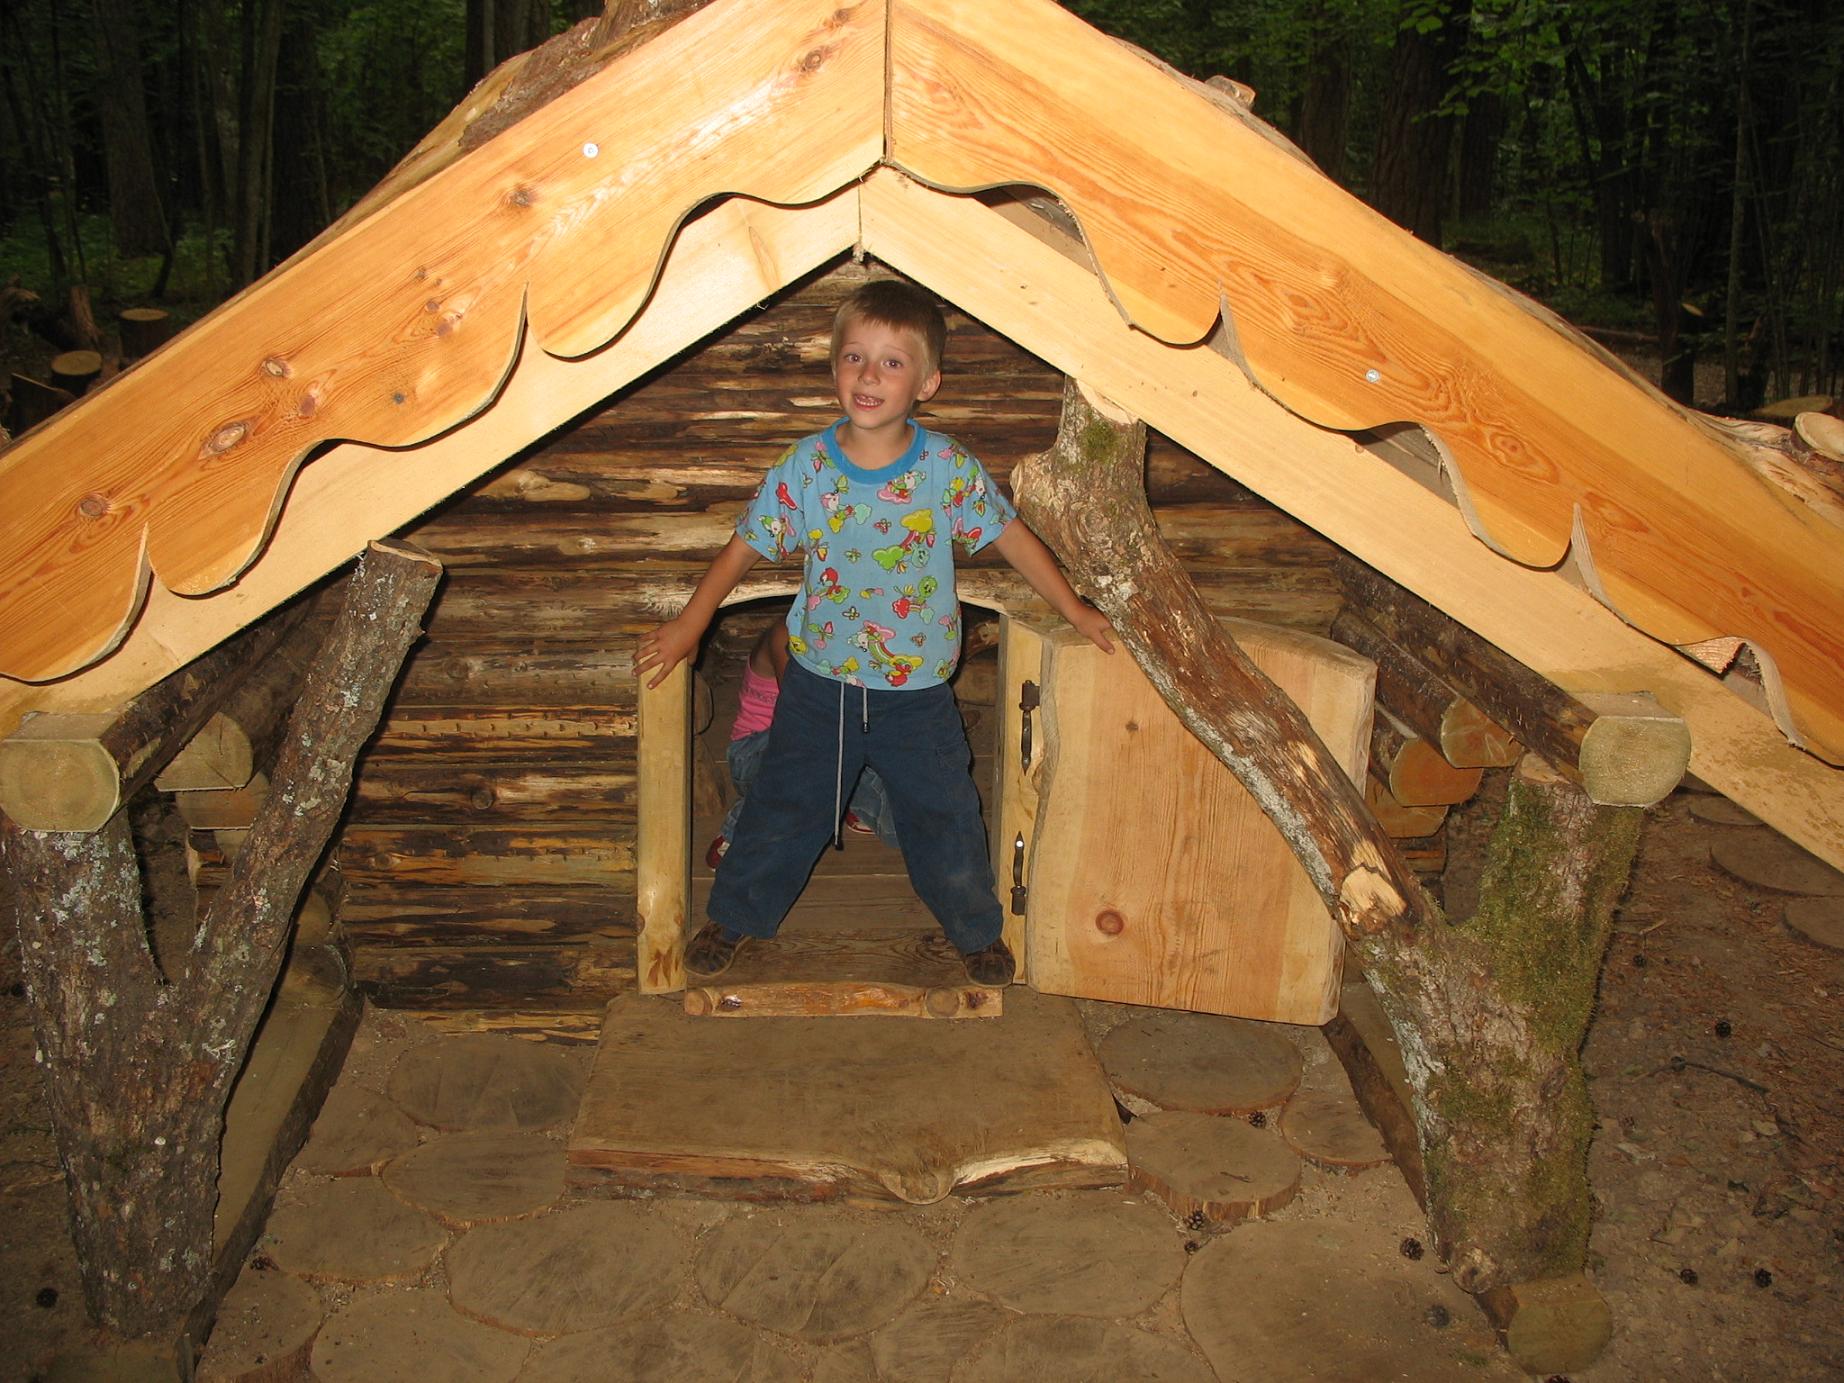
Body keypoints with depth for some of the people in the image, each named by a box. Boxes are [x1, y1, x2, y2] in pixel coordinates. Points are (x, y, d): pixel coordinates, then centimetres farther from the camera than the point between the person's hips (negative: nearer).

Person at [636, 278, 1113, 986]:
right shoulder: (803, 467, -12)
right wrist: (688, 624, 0)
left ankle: (977, 929, 37)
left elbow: (1012, 536, -1)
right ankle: (733, 916, 39)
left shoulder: (949, 469, -14)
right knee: (781, 807, 15)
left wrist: (1076, 611, 4)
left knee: (943, 816, 12)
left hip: (917, 691, -1)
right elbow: (745, 545, -1)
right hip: (819, 682, 1)